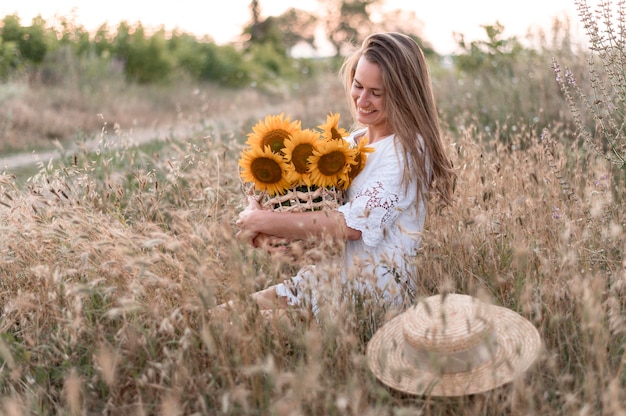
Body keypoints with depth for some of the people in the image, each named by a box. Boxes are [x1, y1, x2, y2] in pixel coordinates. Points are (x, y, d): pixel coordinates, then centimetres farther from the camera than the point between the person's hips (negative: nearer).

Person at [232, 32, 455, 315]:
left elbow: (354, 224, -21)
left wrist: (264, 221, -17)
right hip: (342, 274, 7)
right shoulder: (354, 141, 11)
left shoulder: (406, 149, -13)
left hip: (378, 290, -7)